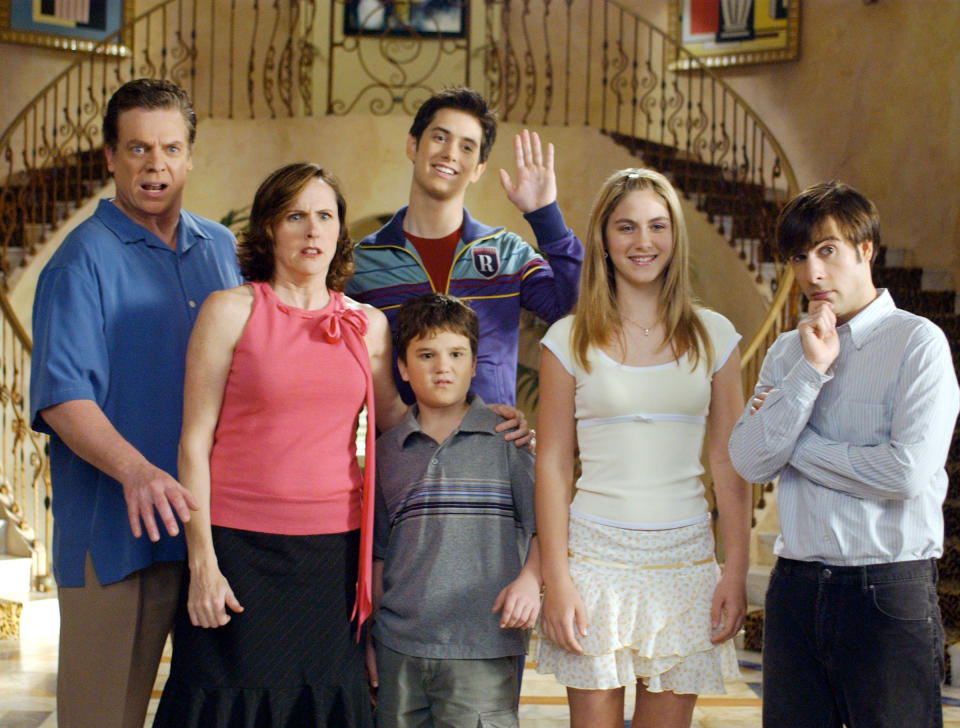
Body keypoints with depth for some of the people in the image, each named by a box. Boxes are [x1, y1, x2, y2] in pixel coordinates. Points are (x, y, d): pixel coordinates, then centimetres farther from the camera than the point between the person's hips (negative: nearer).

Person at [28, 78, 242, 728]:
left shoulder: (221, 248, 14)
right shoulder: (84, 259, -5)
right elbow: (61, 397, -15)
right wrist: (134, 469, -32)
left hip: (217, 524, 6)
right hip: (119, 529, -5)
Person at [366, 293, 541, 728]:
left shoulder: (505, 439, 3)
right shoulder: (388, 451, 11)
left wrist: (530, 578, -16)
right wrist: (368, 636, 17)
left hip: (481, 646, -3)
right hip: (399, 643, 3)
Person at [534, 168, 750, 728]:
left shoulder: (713, 336, 7)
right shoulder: (571, 340, 3)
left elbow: (730, 462, 6)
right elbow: (553, 465, 1)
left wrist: (736, 573, 0)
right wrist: (556, 579, -6)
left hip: (686, 558, 1)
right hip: (597, 555, -1)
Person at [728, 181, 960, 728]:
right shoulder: (787, 353, 11)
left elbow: (908, 471, -16)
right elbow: (750, 462, -1)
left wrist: (796, 443, -4)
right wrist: (810, 370, -10)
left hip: (889, 588, -5)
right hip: (796, 587, 5)